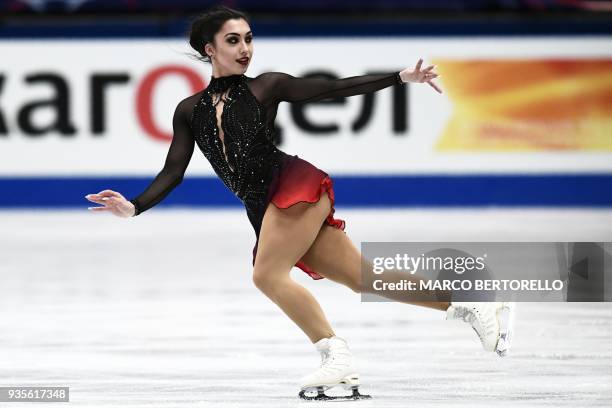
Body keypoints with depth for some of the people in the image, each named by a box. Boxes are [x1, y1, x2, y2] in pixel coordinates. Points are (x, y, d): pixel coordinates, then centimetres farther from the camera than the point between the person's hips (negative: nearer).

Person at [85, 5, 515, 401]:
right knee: (365, 278, 0)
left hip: (294, 185, -4)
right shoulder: (190, 111, 15)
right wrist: (133, 208, -3)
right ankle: (470, 305, 6)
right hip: (265, 210, 4)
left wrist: (401, 77, -5)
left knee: (267, 274, -23)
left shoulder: (265, 87, 4)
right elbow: (172, 174, 13)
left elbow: (335, 88, 2)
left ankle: (338, 358, -20)